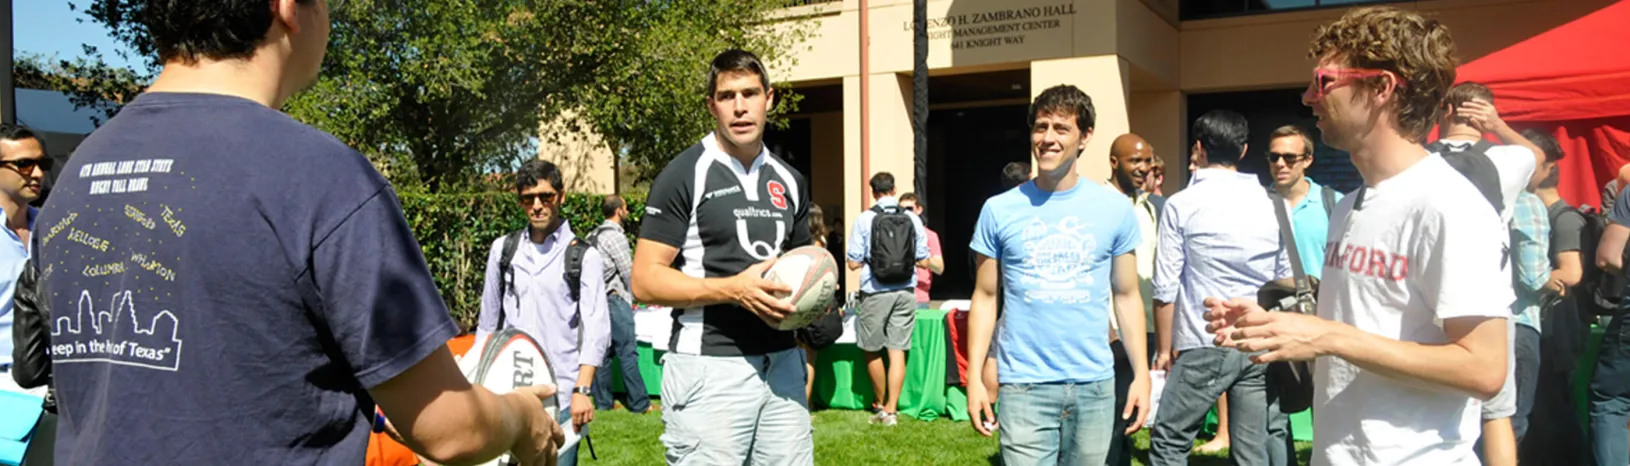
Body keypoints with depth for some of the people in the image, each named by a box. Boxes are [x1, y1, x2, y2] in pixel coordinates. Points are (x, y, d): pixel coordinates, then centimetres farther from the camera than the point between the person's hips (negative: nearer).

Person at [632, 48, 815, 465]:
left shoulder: (790, 181, 13)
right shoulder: (684, 175, -6)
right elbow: (645, 281, -9)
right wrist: (733, 289, -20)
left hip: (782, 364, 6)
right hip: (709, 368, -5)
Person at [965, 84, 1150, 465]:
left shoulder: (1116, 209, 2)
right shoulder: (999, 210, -1)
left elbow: (1126, 296, 7)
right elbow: (985, 298, 4)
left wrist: (1142, 373, 0)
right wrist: (974, 377, -3)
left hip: (1095, 385, 2)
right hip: (1024, 386, -1)